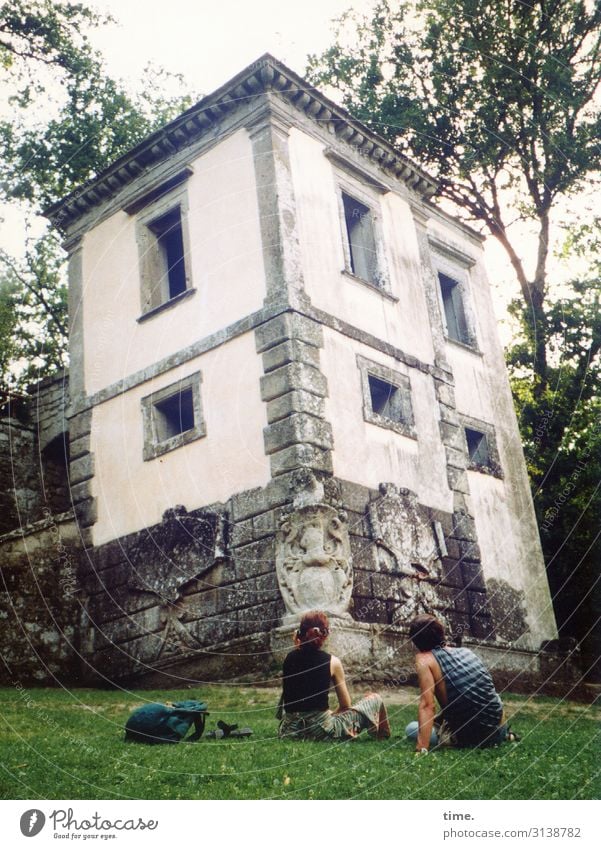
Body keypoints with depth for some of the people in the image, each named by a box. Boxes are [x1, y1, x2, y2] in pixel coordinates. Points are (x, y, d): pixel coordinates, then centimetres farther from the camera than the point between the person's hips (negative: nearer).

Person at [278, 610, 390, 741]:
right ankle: (383, 739, 35)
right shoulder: (332, 662, -9)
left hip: (290, 730, 5)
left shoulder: (290, 658, 0)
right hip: (321, 731, -5)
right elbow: (345, 705, 1)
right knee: (375, 700, 15)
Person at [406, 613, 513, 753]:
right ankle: (503, 734, 17)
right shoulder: (466, 652, 9)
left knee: (412, 728, 14)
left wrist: (422, 749, -21)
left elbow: (427, 705, -18)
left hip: (469, 735, -6)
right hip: (497, 729, 6)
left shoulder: (424, 659, -9)